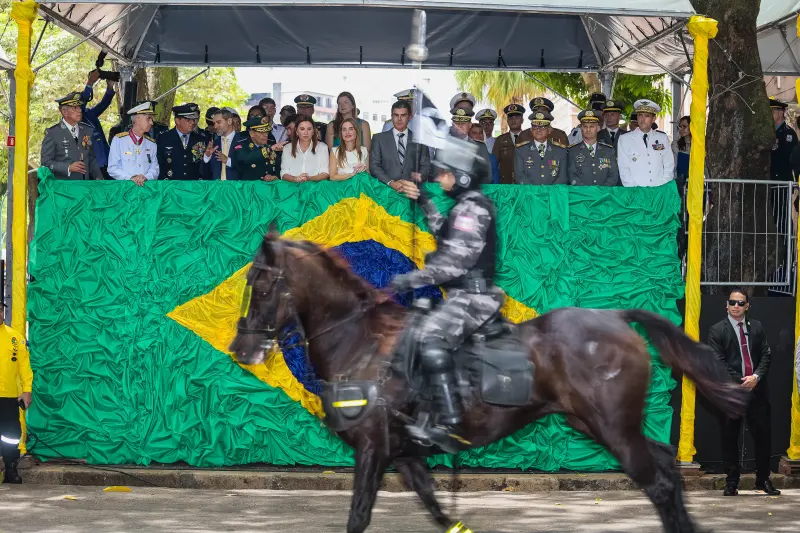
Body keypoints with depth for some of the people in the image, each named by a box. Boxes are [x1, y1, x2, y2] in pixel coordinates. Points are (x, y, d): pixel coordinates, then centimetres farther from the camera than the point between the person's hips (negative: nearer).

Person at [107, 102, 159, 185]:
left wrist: (145, 178, -11)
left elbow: (154, 169, 10)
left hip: (146, 187, 2)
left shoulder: (152, 144, 16)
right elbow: (112, 168, 0)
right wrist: (131, 178, -13)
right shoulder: (118, 140, 4)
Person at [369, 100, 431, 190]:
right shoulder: (379, 138, 12)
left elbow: (425, 166, 9)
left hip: (412, 189, 1)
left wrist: (413, 182, -8)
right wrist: (391, 183, -10)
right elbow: (374, 166, 5)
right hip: (387, 189, -1)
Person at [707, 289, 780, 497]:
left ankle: (763, 480, 13)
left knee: (763, 435, 2)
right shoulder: (717, 330, 1)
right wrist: (739, 384, -12)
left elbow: (765, 355, 7)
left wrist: (756, 376, -10)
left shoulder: (757, 327, 12)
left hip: (757, 389, 3)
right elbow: (718, 363, -6)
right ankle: (731, 482, 9)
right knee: (730, 438, 2)